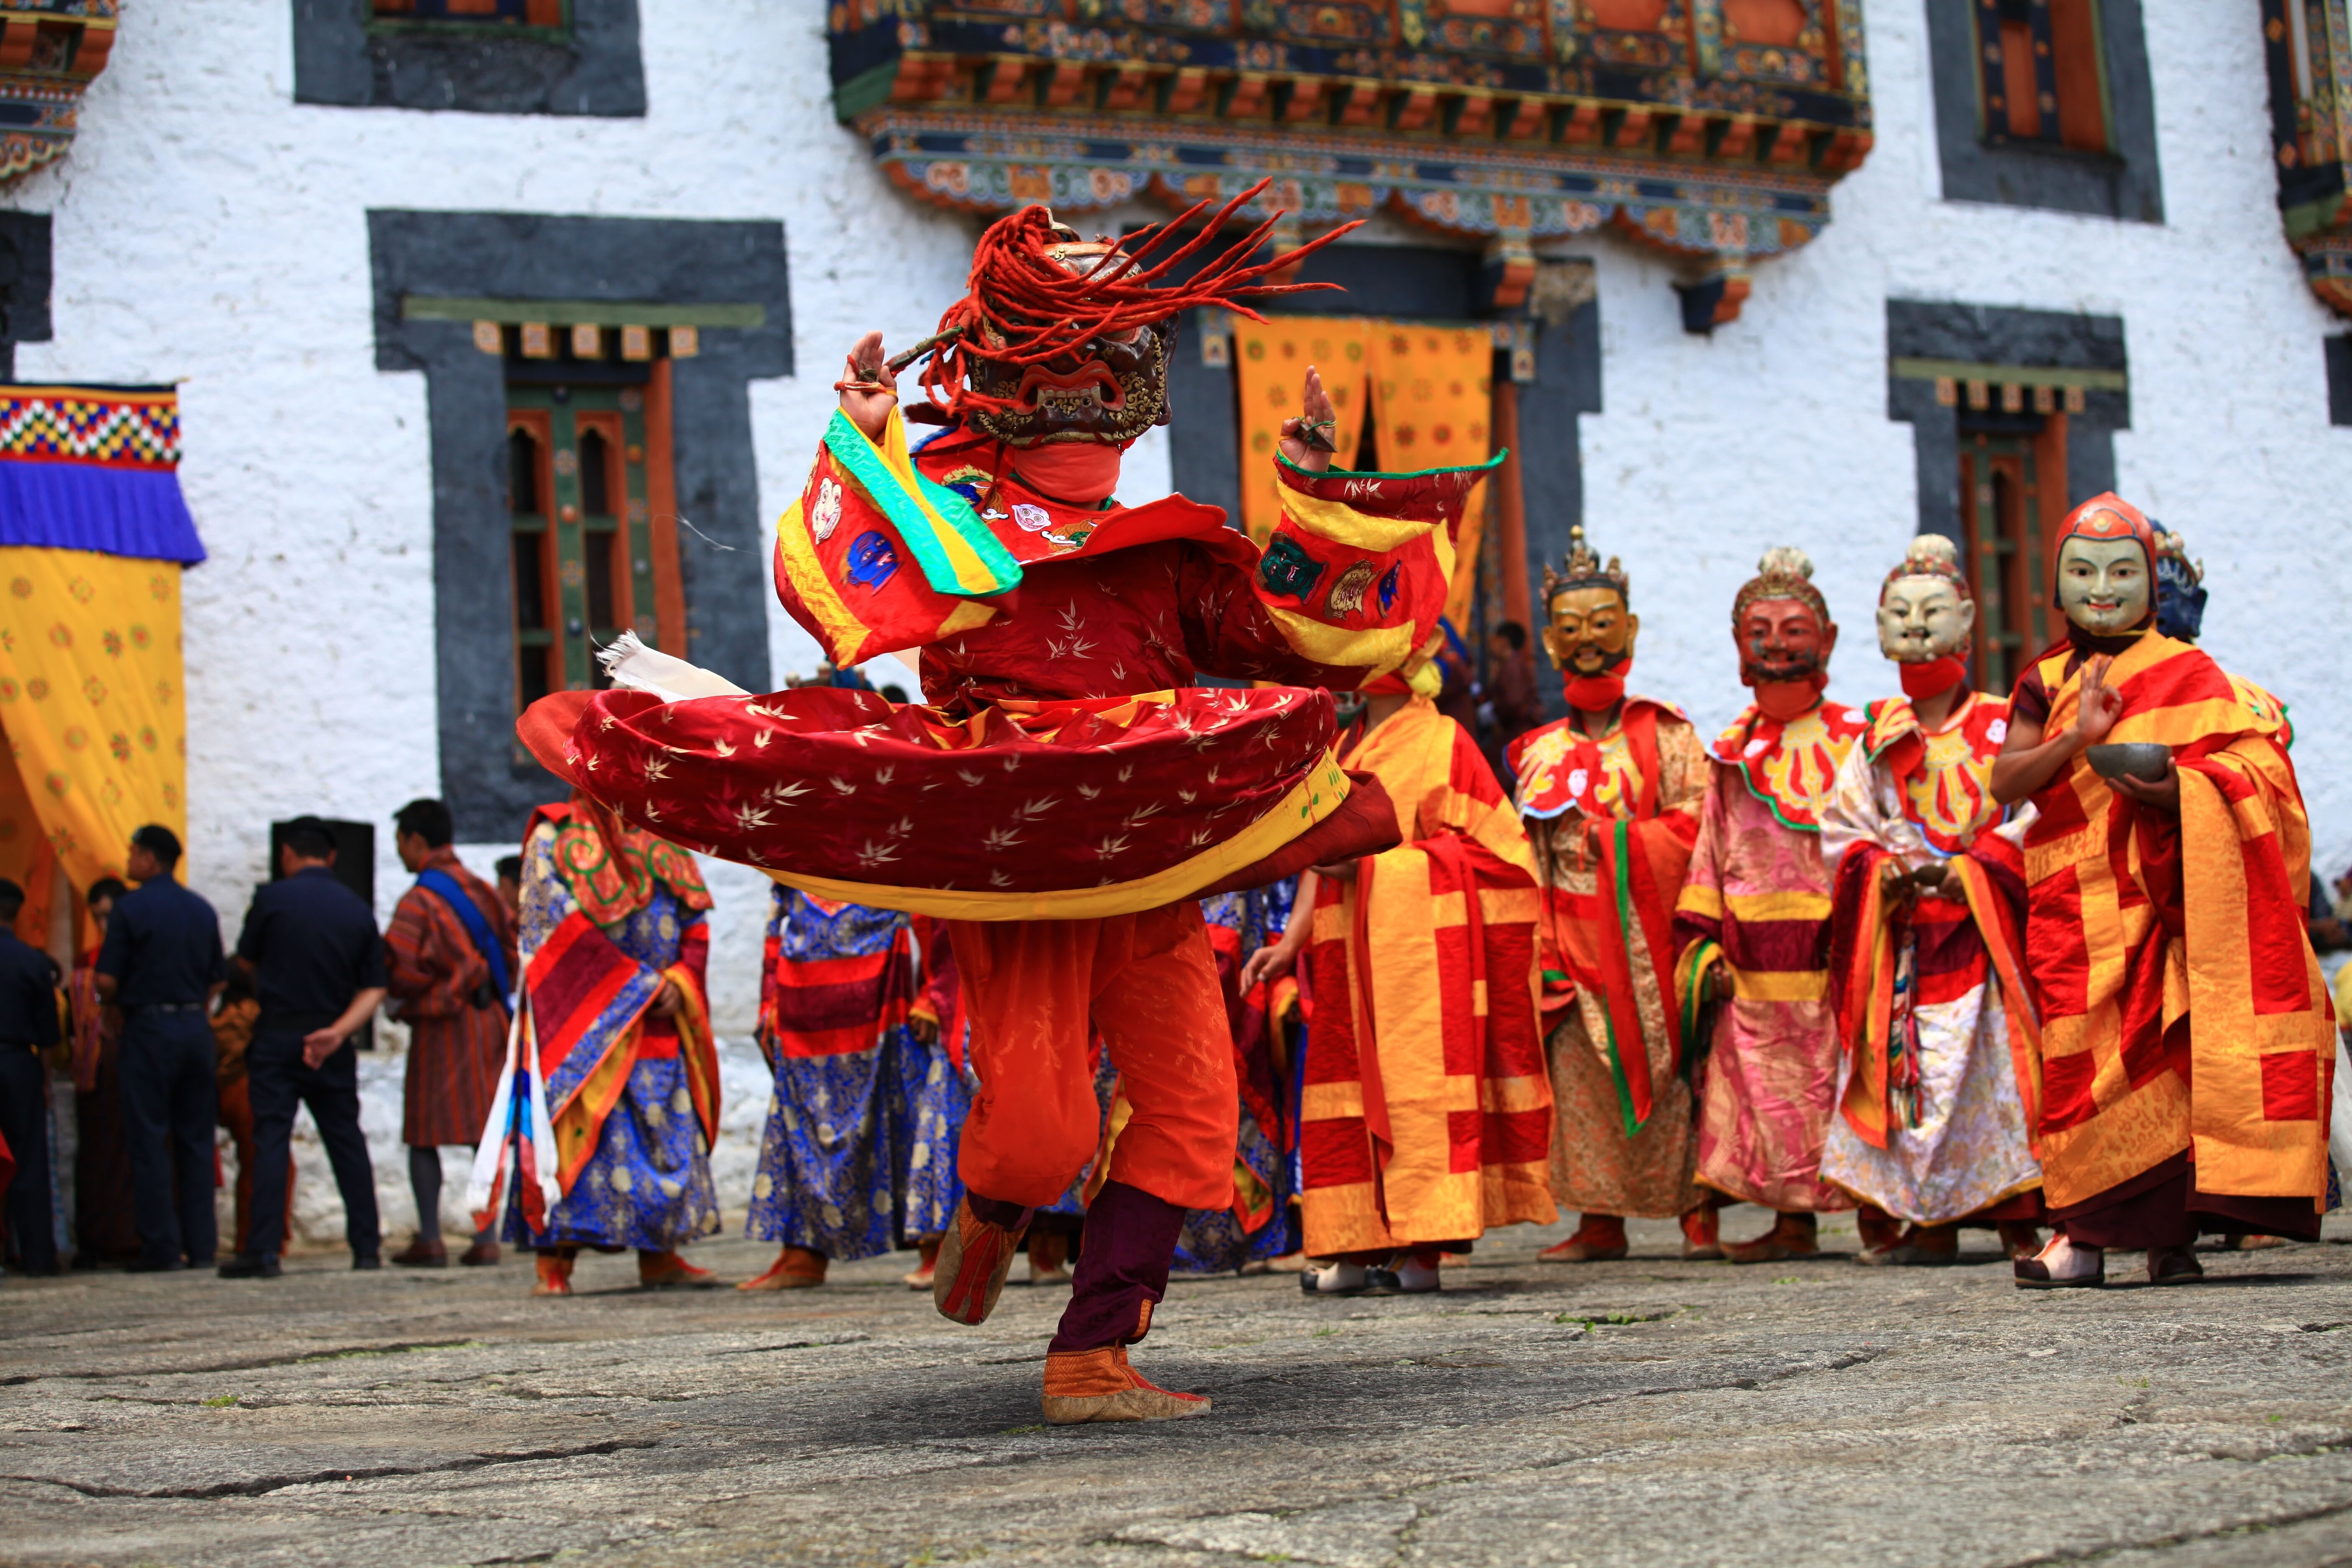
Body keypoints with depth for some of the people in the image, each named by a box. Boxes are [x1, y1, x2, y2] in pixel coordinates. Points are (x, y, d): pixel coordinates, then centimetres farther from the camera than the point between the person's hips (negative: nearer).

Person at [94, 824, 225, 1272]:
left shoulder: (131, 907, -7)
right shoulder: (202, 910, 9)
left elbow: (107, 980, -10)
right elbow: (218, 980, 11)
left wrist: (115, 1003, 10)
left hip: (148, 1028, -5)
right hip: (196, 1027, 5)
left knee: (149, 1140, -1)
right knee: (196, 1139, 8)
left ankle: (161, 1246, -4)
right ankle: (201, 1246, 7)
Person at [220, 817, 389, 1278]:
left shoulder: (271, 898, -6)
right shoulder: (358, 910, 5)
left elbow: (246, 962, 5)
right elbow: (374, 987, -1)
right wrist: (338, 1031, -9)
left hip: (277, 1036, -3)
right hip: (333, 1045, 3)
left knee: (271, 1140, -5)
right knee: (347, 1141, 11)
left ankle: (263, 1251, -11)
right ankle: (367, 1247, 12)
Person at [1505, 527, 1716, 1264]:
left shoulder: (1663, 735, 4)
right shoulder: (1540, 753, 15)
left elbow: (1695, 825, -6)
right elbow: (1527, 857, 13)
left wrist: (1616, 841, -15)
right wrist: (1537, 950, 4)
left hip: (1648, 931, -4)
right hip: (1575, 941, 4)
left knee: (1669, 1066, -5)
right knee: (1580, 1073, 0)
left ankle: (1698, 1213, 0)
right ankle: (1600, 1222, 5)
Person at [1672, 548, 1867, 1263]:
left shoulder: (1854, 740, 0)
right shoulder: (1732, 754, 11)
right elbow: (1711, 851, 14)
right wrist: (1702, 945, 5)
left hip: (1834, 960, -4)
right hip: (1754, 969, 4)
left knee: (1845, 1089, -1)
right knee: (1770, 1094, 6)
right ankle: (1792, 1223, 15)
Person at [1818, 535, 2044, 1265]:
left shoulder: (2001, 725, 5)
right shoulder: (1876, 735, 14)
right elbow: (1841, 828, 12)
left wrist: (1970, 868, -14)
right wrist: (1884, 870, -6)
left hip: (1983, 925, -3)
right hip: (1899, 931, 3)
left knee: (1994, 1060, -11)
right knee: (1906, 1065, -2)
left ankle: (2017, 1217, -8)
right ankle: (1926, 1223, 3)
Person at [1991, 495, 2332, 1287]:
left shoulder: (2186, 673, 4)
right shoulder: (2046, 681, 12)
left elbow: (2246, 773, -4)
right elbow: (2006, 782, 1)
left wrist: (2176, 793, -23)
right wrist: (2076, 738, -16)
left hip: (2164, 892, -3)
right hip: (2074, 906, 3)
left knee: (2170, 1049, -5)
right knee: (2083, 1058, -1)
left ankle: (2170, 1228, 2)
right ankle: (2084, 1230, 3)